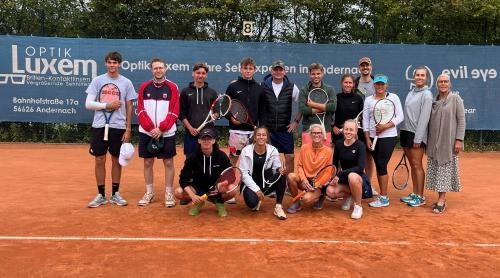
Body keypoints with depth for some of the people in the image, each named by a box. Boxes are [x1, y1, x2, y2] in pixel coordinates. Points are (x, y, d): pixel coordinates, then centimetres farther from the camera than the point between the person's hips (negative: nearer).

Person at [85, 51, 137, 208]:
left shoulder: (126, 83, 4)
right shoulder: (97, 80, 4)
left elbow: (129, 108, 5)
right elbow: (88, 104, -1)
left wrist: (128, 129, -1)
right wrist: (108, 105, -11)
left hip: (118, 127, 0)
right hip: (99, 126, 0)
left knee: (117, 160, 7)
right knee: (100, 160, 3)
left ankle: (115, 194, 18)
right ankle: (101, 195, 14)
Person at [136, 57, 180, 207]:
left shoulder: (172, 87, 1)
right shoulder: (144, 87, 6)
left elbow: (173, 112, -4)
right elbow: (140, 111, 2)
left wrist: (161, 129, -12)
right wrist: (151, 128, -10)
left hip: (167, 133, -2)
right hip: (146, 132, 2)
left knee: (168, 163, 2)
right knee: (147, 162, 8)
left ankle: (169, 193, 12)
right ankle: (149, 192, 21)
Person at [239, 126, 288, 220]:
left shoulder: (273, 150, -5)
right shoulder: (246, 151, -11)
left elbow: (277, 169, -1)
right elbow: (244, 173, -12)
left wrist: (280, 170, -27)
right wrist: (256, 189, -21)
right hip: (251, 184, -2)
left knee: (282, 176, -26)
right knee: (252, 202, -32)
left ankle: (278, 207, -18)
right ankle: (256, 201, 8)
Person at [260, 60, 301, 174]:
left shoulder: (291, 87, 1)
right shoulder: (263, 86, 0)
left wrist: (296, 121, 2)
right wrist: (260, 124, 0)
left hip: (285, 129, 0)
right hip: (266, 129, 0)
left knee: (290, 157, 1)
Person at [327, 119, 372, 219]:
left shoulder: (360, 145, -14)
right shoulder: (338, 144, -1)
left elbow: (360, 168, -24)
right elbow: (335, 163, 8)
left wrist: (339, 174, -28)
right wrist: (334, 177, -7)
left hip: (359, 178, -4)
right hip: (344, 178, 4)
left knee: (352, 176, -40)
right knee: (330, 191, -25)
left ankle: (358, 206, -16)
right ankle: (348, 196, 10)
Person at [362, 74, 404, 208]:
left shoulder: (393, 97, 0)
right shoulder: (368, 100, 8)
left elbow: (400, 117, -3)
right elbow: (365, 120, 7)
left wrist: (386, 126, -15)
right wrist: (367, 139, 1)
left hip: (388, 136, -4)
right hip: (373, 137, 4)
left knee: (381, 165, -8)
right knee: (378, 166, 7)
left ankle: (383, 198, 0)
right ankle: (383, 195, 16)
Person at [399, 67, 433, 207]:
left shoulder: (426, 94, -8)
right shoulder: (411, 93, 14)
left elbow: (424, 118, -14)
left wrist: (418, 138, -18)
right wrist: (402, 131, 14)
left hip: (416, 134, -7)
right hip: (405, 132, 7)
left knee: (417, 165, -2)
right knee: (412, 165, 12)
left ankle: (420, 197, 7)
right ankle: (414, 193, 21)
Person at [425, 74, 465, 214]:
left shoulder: (455, 98, -2)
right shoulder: (433, 101, 11)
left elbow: (461, 120, -6)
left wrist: (459, 139, -13)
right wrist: (428, 140, 11)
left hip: (448, 141, -5)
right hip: (434, 142, 5)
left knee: (445, 169, -2)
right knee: (435, 169, 6)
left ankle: (441, 200, 2)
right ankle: (441, 199, 16)